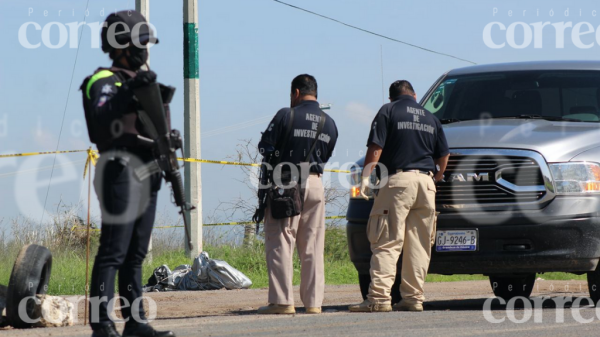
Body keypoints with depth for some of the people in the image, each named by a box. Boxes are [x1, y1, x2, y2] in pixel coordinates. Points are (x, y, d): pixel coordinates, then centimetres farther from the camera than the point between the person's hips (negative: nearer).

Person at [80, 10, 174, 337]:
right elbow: (101, 119, -26)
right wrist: (130, 90, -34)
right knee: (113, 251, -12)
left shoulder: (143, 79, 19)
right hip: (121, 172, -9)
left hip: (147, 175, 9)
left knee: (136, 252, 11)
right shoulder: (104, 82, -8)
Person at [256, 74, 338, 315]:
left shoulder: (287, 116, -7)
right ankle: (313, 302, 7)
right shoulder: (329, 123, 10)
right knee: (313, 247, 9)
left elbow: (265, 147, -4)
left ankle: (282, 301, -8)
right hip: (315, 184, 5)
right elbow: (325, 156, 15)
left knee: (280, 243, -3)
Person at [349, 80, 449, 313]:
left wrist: (366, 176, -5)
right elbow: (443, 156, 19)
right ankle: (413, 298, 5)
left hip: (398, 181, -5)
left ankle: (379, 296, -17)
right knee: (419, 245, 7)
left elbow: (376, 148, -6)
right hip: (426, 183, 5)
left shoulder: (388, 112, 4)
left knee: (387, 242, -8)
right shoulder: (430, 118, 19)